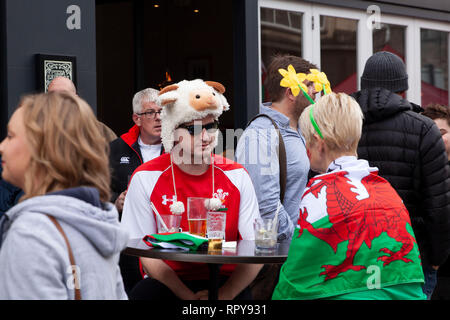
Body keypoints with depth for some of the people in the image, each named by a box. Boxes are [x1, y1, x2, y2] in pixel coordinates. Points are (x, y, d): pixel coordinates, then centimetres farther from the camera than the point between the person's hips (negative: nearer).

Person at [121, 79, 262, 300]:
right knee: (142, 293, -31)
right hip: (167, 282, -1)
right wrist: (189, 297, -16)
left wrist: (224, 294, -16)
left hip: (227, 282, 1)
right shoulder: (145, 178, -1)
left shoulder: (236, 176, 4)